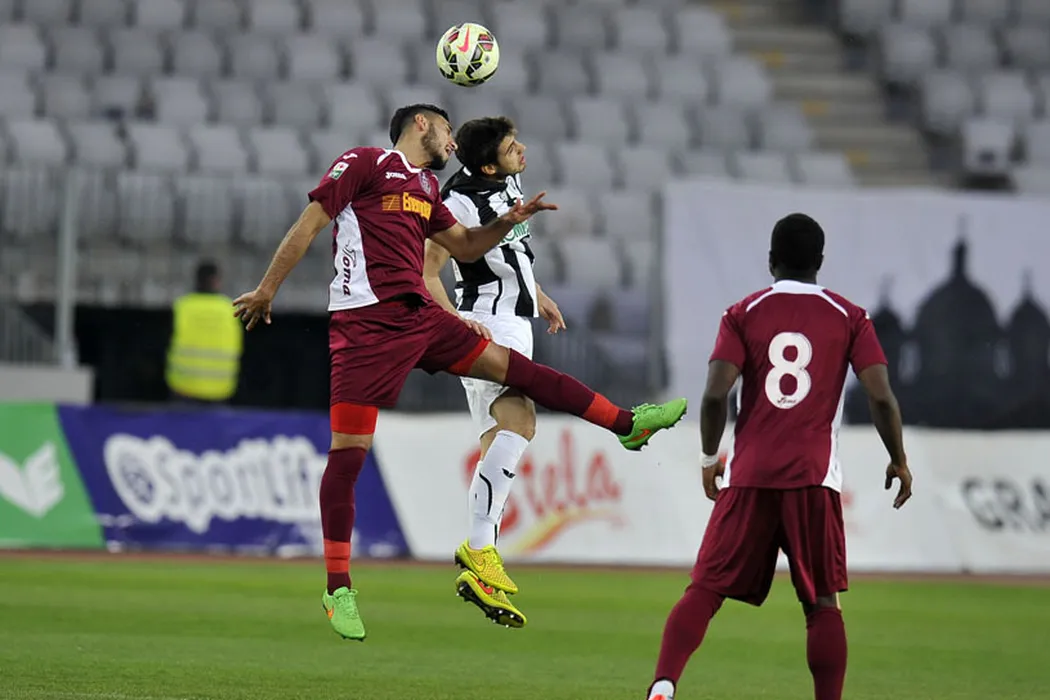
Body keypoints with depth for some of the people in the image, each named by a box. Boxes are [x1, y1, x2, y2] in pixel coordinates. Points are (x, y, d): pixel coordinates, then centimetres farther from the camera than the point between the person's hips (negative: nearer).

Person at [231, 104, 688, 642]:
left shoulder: (425, 186, 20)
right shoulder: (364, 163, -3)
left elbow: (464, 246, 30)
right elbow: (310, 224, -5)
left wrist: (508, 222, 12)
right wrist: (266, 290, -6)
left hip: (419, 316, 8)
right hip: (366, 324, -8)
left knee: (512, 366, 10)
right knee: (348, 451, -7)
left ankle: (628, 424, 20)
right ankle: (337, 587, -4)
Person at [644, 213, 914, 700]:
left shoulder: (743, 314, 6)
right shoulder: (849, 318, 6)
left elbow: (715, 394, -6)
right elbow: (881, 396, -2)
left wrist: (709, 458, 9)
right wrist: (899, 461, 12)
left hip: (748, 476, 0)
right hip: (814, 477, 0)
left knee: (705, 590, 0)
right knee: (822, 603, 6)